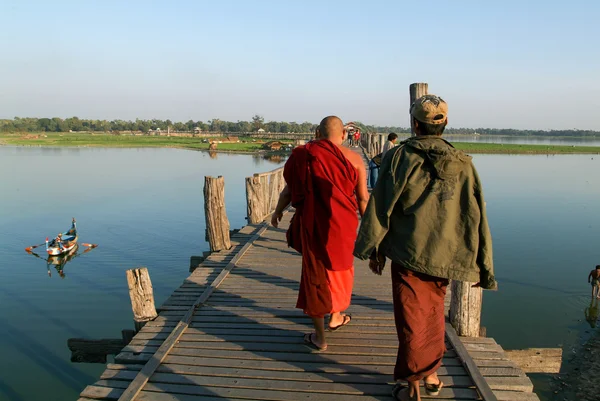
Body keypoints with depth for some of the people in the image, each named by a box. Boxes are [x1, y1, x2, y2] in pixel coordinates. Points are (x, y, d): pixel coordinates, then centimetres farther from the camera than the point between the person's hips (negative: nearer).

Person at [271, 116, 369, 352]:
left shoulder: (304, 155, -2)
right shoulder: (354, 159, -2)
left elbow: (289, 189, 5)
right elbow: (363, 198, -1)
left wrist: (278, 212, 23)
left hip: (312, 224, -1)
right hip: (343, 224, 1)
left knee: (316, 273, 8)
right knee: (339, 268, 23)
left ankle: (320, 337, 14)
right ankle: (335, 317, 42)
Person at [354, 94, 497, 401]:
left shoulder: (400, 157, -10)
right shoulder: (462, 164, 0)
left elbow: (381, 207, -8)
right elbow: (477, 218, 1)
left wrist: (375, 250, 4)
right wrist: (483, 268, 8)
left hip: (409, 254, -4)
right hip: (445, 256, 4)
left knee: (412, 319, 8)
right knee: (433, 316, 21)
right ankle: (430, 376, 34)